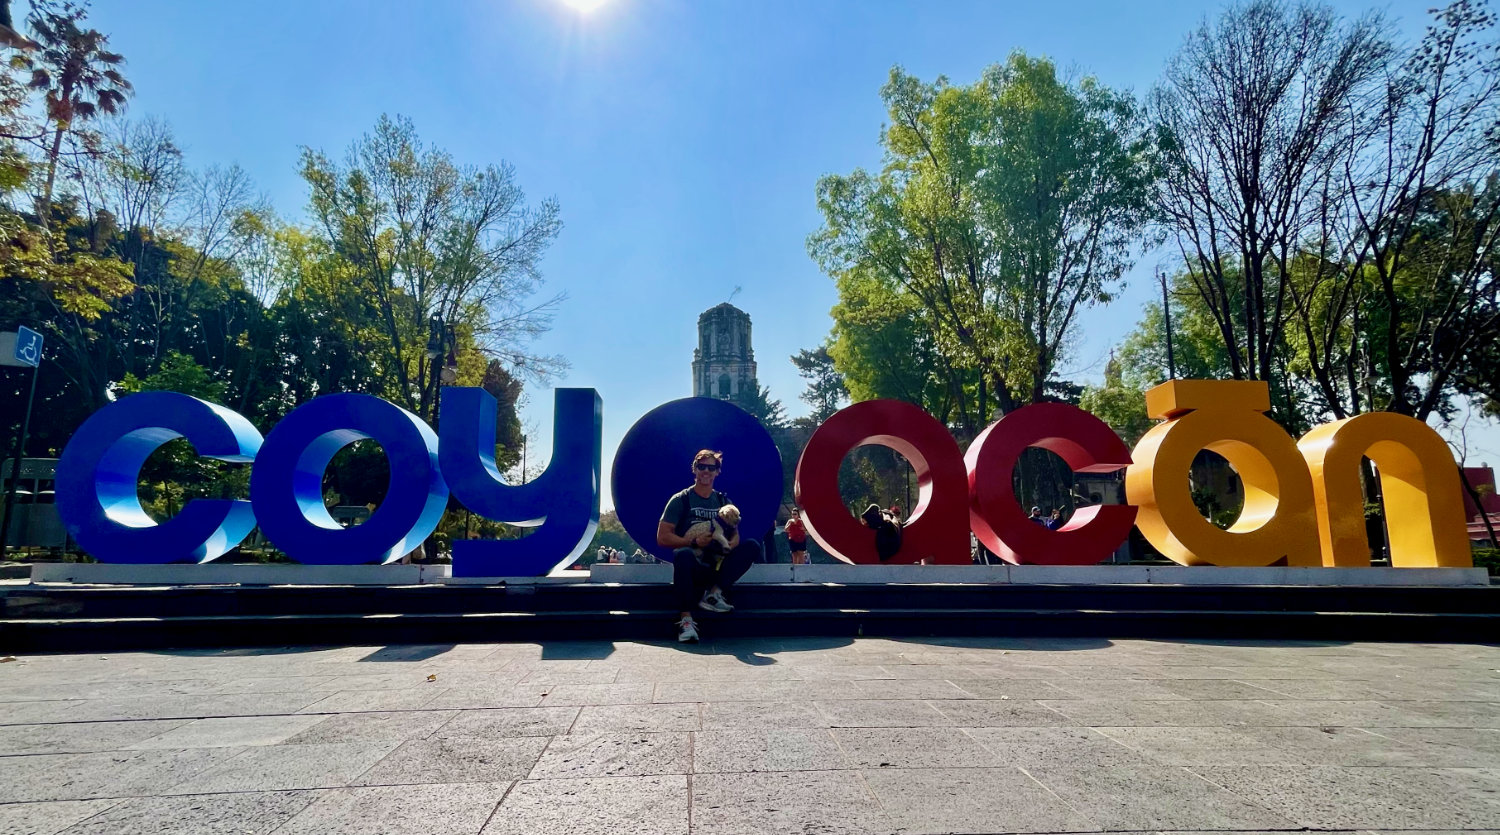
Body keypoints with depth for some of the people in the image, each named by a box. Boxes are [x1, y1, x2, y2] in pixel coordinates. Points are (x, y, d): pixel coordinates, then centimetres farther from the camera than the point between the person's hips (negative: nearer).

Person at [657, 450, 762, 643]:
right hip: (693, 567, -4)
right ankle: (686, 619, -35)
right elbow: (662, 538, -6)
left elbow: (735, 535, 10)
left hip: (718, 565, 4)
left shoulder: (724, 502, 14)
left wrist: (730, 544, -15)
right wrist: (693, 543, -19)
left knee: (752, 546, -17)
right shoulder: (680, 500, 1)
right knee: (683, 554, -38)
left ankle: (714, 593, -22)